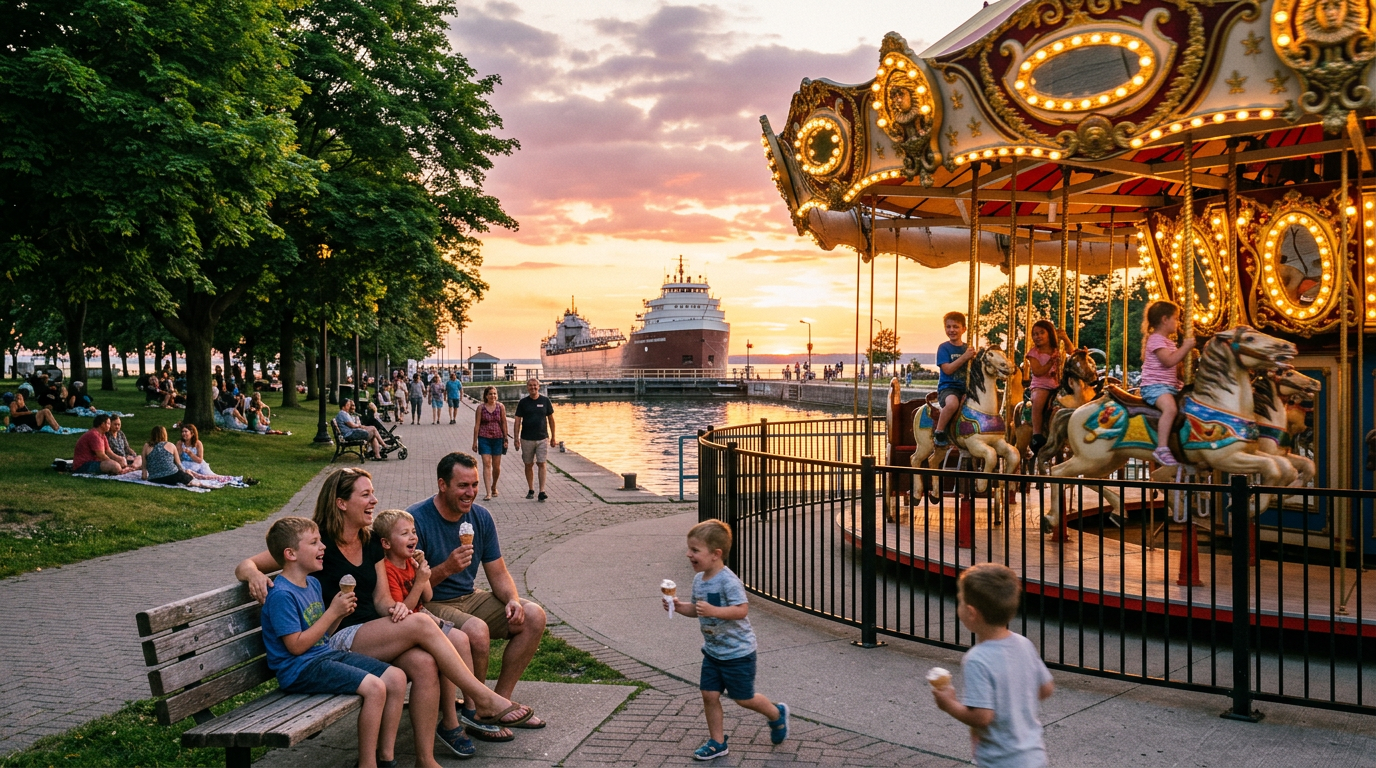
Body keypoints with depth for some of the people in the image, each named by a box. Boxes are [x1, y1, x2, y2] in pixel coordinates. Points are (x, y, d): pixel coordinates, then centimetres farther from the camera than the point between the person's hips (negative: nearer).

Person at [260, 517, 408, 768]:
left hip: (327, 654, 9)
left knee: (397, 677, -3)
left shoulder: (313, 584, 13)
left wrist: (341, 613, 0)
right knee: (374, 687, -25)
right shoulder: (281, 595, -16)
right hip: (300, 669, -9)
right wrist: (332, 612, -16)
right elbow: (297, 646, -19)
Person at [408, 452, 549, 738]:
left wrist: (512, 600, -13)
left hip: (469, 599, 7)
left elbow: (498, 573, 7)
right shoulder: (415, 519, -16)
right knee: (477, 631, -34)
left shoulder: (480, 517, 3)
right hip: (429, 605, -7)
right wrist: (447, 568, -33)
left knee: (533, 616, -9)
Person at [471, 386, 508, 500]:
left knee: (496, 466, 8)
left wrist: (505, 439, 3)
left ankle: (494, 487, 34)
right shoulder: (481, 407, -1)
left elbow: (504, 423, 5)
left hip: (498, 438, 2)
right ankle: (488, 492, -10)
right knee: (486, 464, -9)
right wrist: (475, 441, -2)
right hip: (484, 438, -2)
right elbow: (477, 425, 0)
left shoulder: (501, 407, 2)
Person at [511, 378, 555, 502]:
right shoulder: (523, 402, 1)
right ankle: (531, 490, 21)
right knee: (528, 465, 8)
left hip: (542, 438, -1)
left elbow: (551, 419, 8)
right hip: (527, 439, 1)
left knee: (541, 464, -7)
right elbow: (517, 421, 1)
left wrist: (552, 438, 8)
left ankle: (542, 491, -8)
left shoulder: (545, 400, 2)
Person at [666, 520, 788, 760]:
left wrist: (713, 610, -41)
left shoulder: (728, 581, -25)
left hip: (737, 652, -7)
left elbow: (742, 609, -32)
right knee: (709, 695, 6)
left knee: (743, 698, 7)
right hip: (712, 651, 7)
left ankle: (777, 715, 34)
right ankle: (717, 742, 21)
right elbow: (697, 609, 13)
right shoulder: (698, 580, 1)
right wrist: (680, 607, -5)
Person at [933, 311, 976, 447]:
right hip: (947, 387, -5)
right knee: (953, 403, -37)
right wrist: (964, 357, -21)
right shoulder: (944, 348, 0)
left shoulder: (968, 348, 13)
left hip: (965, 388, 5)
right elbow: (947, 369, -13)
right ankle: (938, 431, -18)